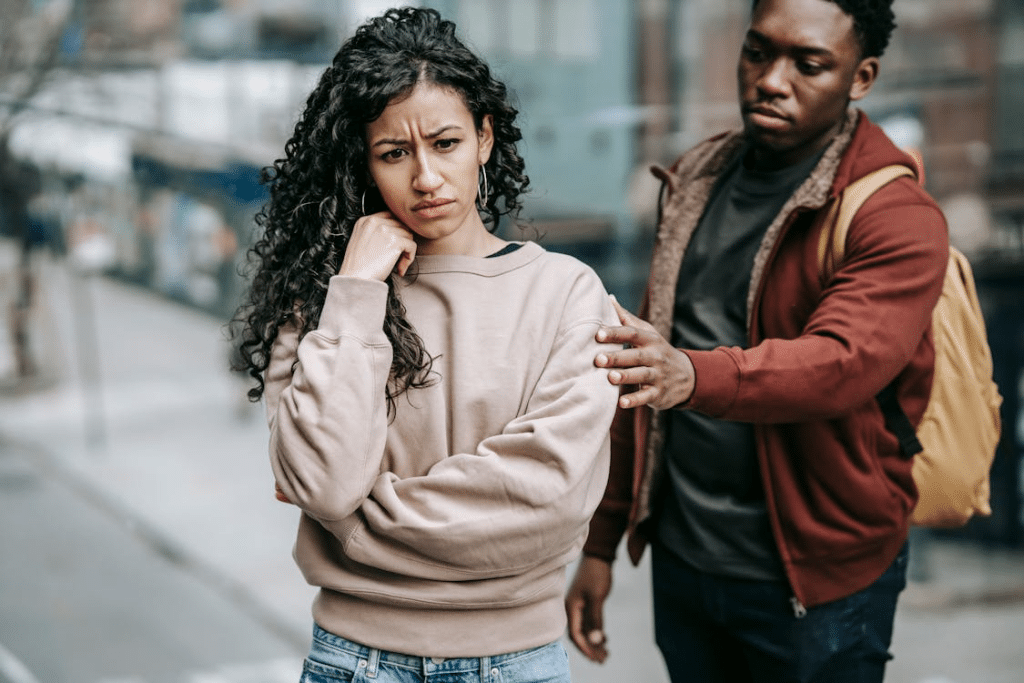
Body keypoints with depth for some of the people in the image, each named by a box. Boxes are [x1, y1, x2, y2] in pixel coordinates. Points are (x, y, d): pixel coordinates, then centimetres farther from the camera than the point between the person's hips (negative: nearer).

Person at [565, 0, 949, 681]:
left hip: (817, 585, -5)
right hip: (679, 561, 5)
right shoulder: (697, 181, 7)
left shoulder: (898, 216, -13)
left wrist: (693, 376, -50)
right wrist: (601, 542, 11)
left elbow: (843, 361, -32)